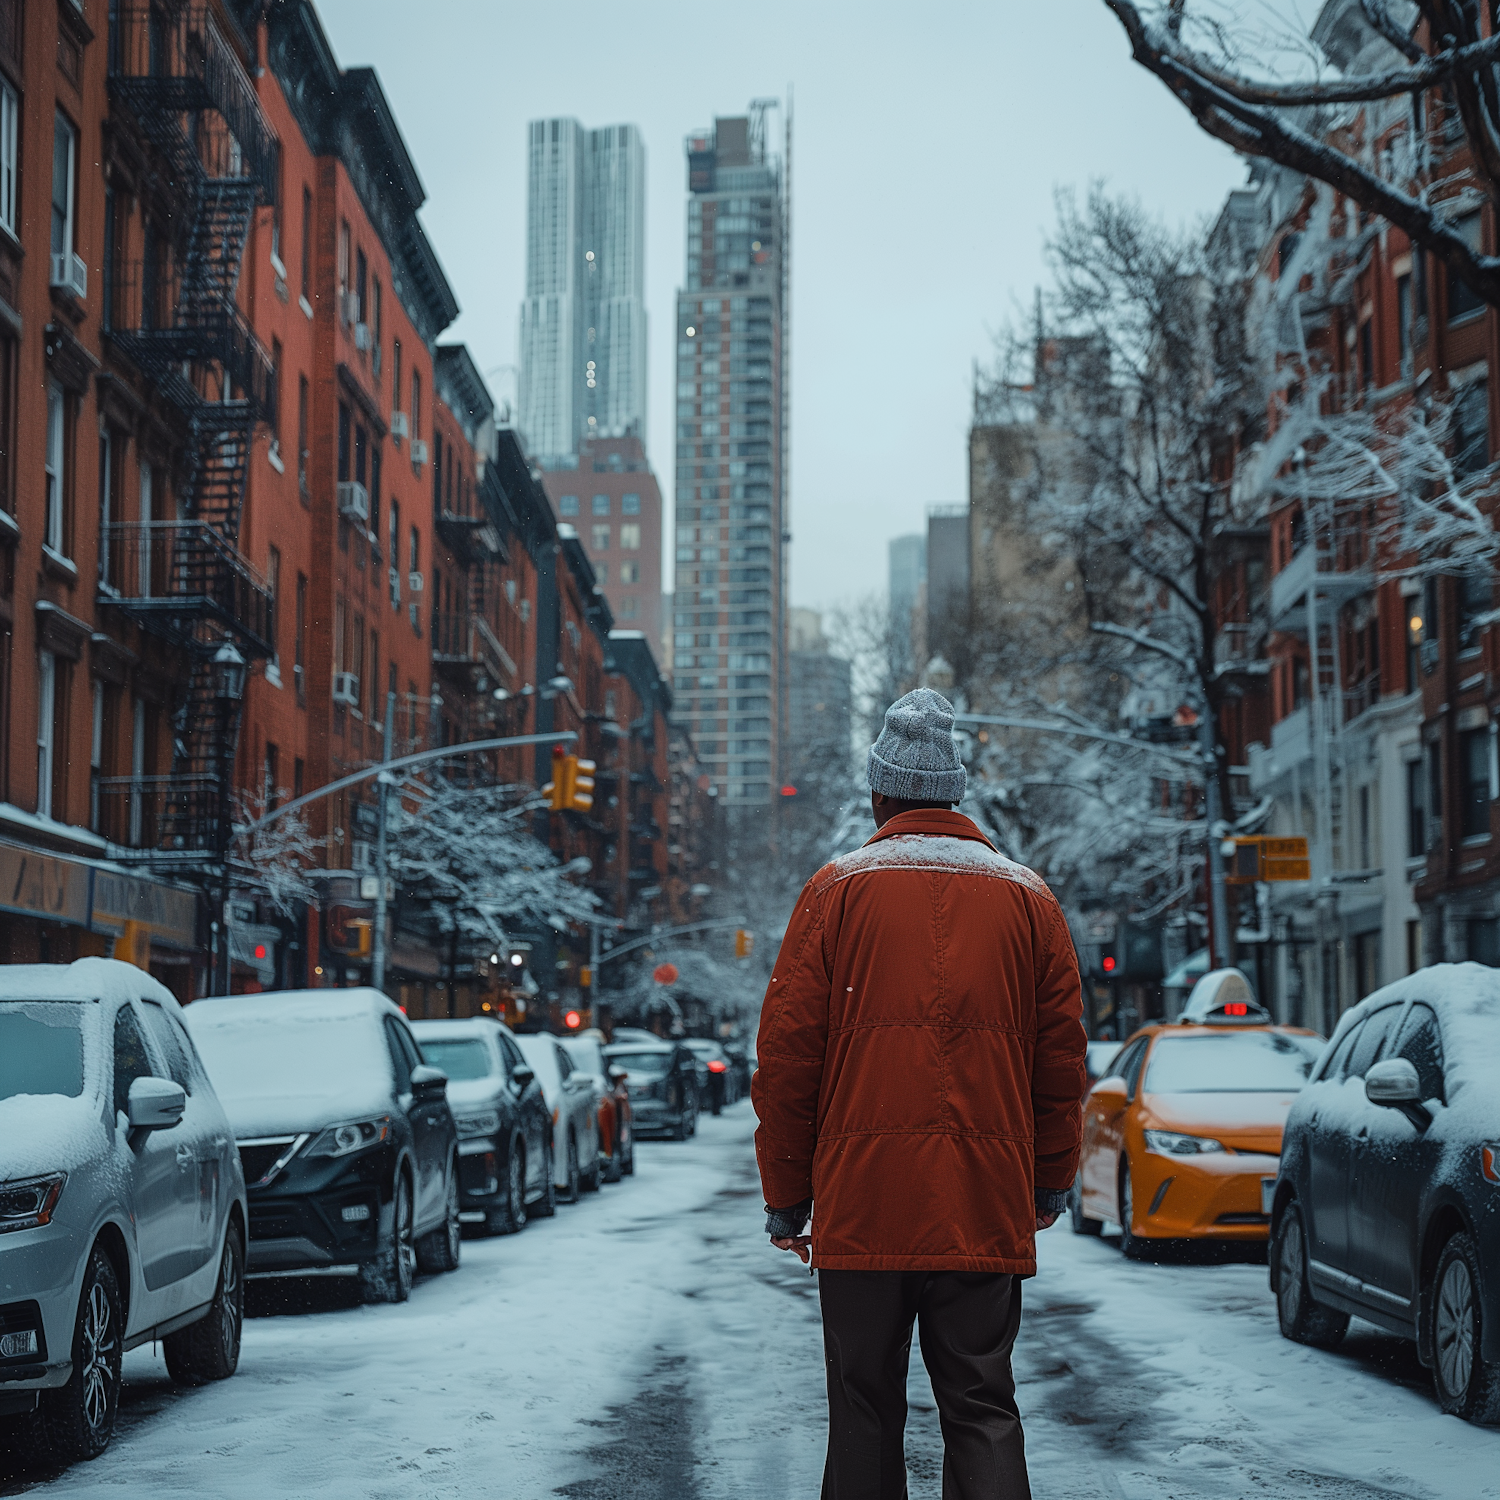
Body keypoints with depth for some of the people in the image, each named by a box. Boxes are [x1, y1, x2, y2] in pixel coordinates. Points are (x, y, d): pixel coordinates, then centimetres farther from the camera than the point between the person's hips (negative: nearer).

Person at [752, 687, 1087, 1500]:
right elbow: (1062, 1057, 10)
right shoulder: (1028, 898, 9)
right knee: (982, 1411, 3)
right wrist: (1051, 1182, 21)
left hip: (862, 1203, -1)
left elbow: (786, 1057, 0)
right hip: (987, 1210, 1)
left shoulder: (836, 890, 2)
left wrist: (786, 1195, 7)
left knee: (864, 1411, 8)